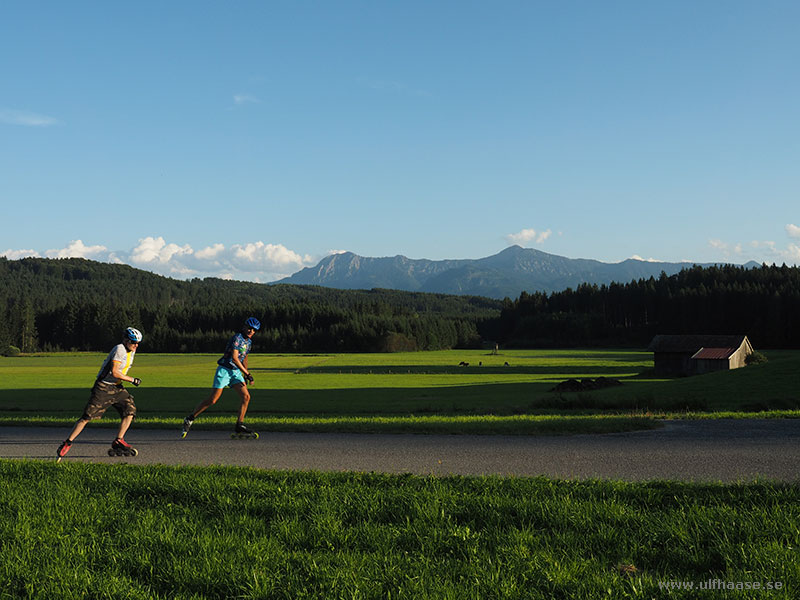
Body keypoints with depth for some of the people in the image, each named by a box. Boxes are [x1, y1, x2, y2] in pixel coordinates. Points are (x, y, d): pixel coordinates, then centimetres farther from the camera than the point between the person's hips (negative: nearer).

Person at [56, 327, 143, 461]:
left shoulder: (131, 351, 10)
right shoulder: (120, 349, -18)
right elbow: (115, 372, -25)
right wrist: (132, 380, -18)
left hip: (116, 387, 8)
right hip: (103, 387, -8)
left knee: (130, 410, -7)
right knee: (87, 417, -9)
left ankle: (118, 441, 1)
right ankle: (68, 443, 0)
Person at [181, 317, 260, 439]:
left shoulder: (249, 342, 12)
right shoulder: (237, 338, -16)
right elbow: (234, 358, -24)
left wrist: (245, 377, 23)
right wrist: (247, 373, -23)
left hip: (235, 372, 8)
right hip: (224, 370, -8)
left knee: (246, 397, -9)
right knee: (212, 400, -8)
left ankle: (239, 428, -4)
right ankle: (190, 419, 9)